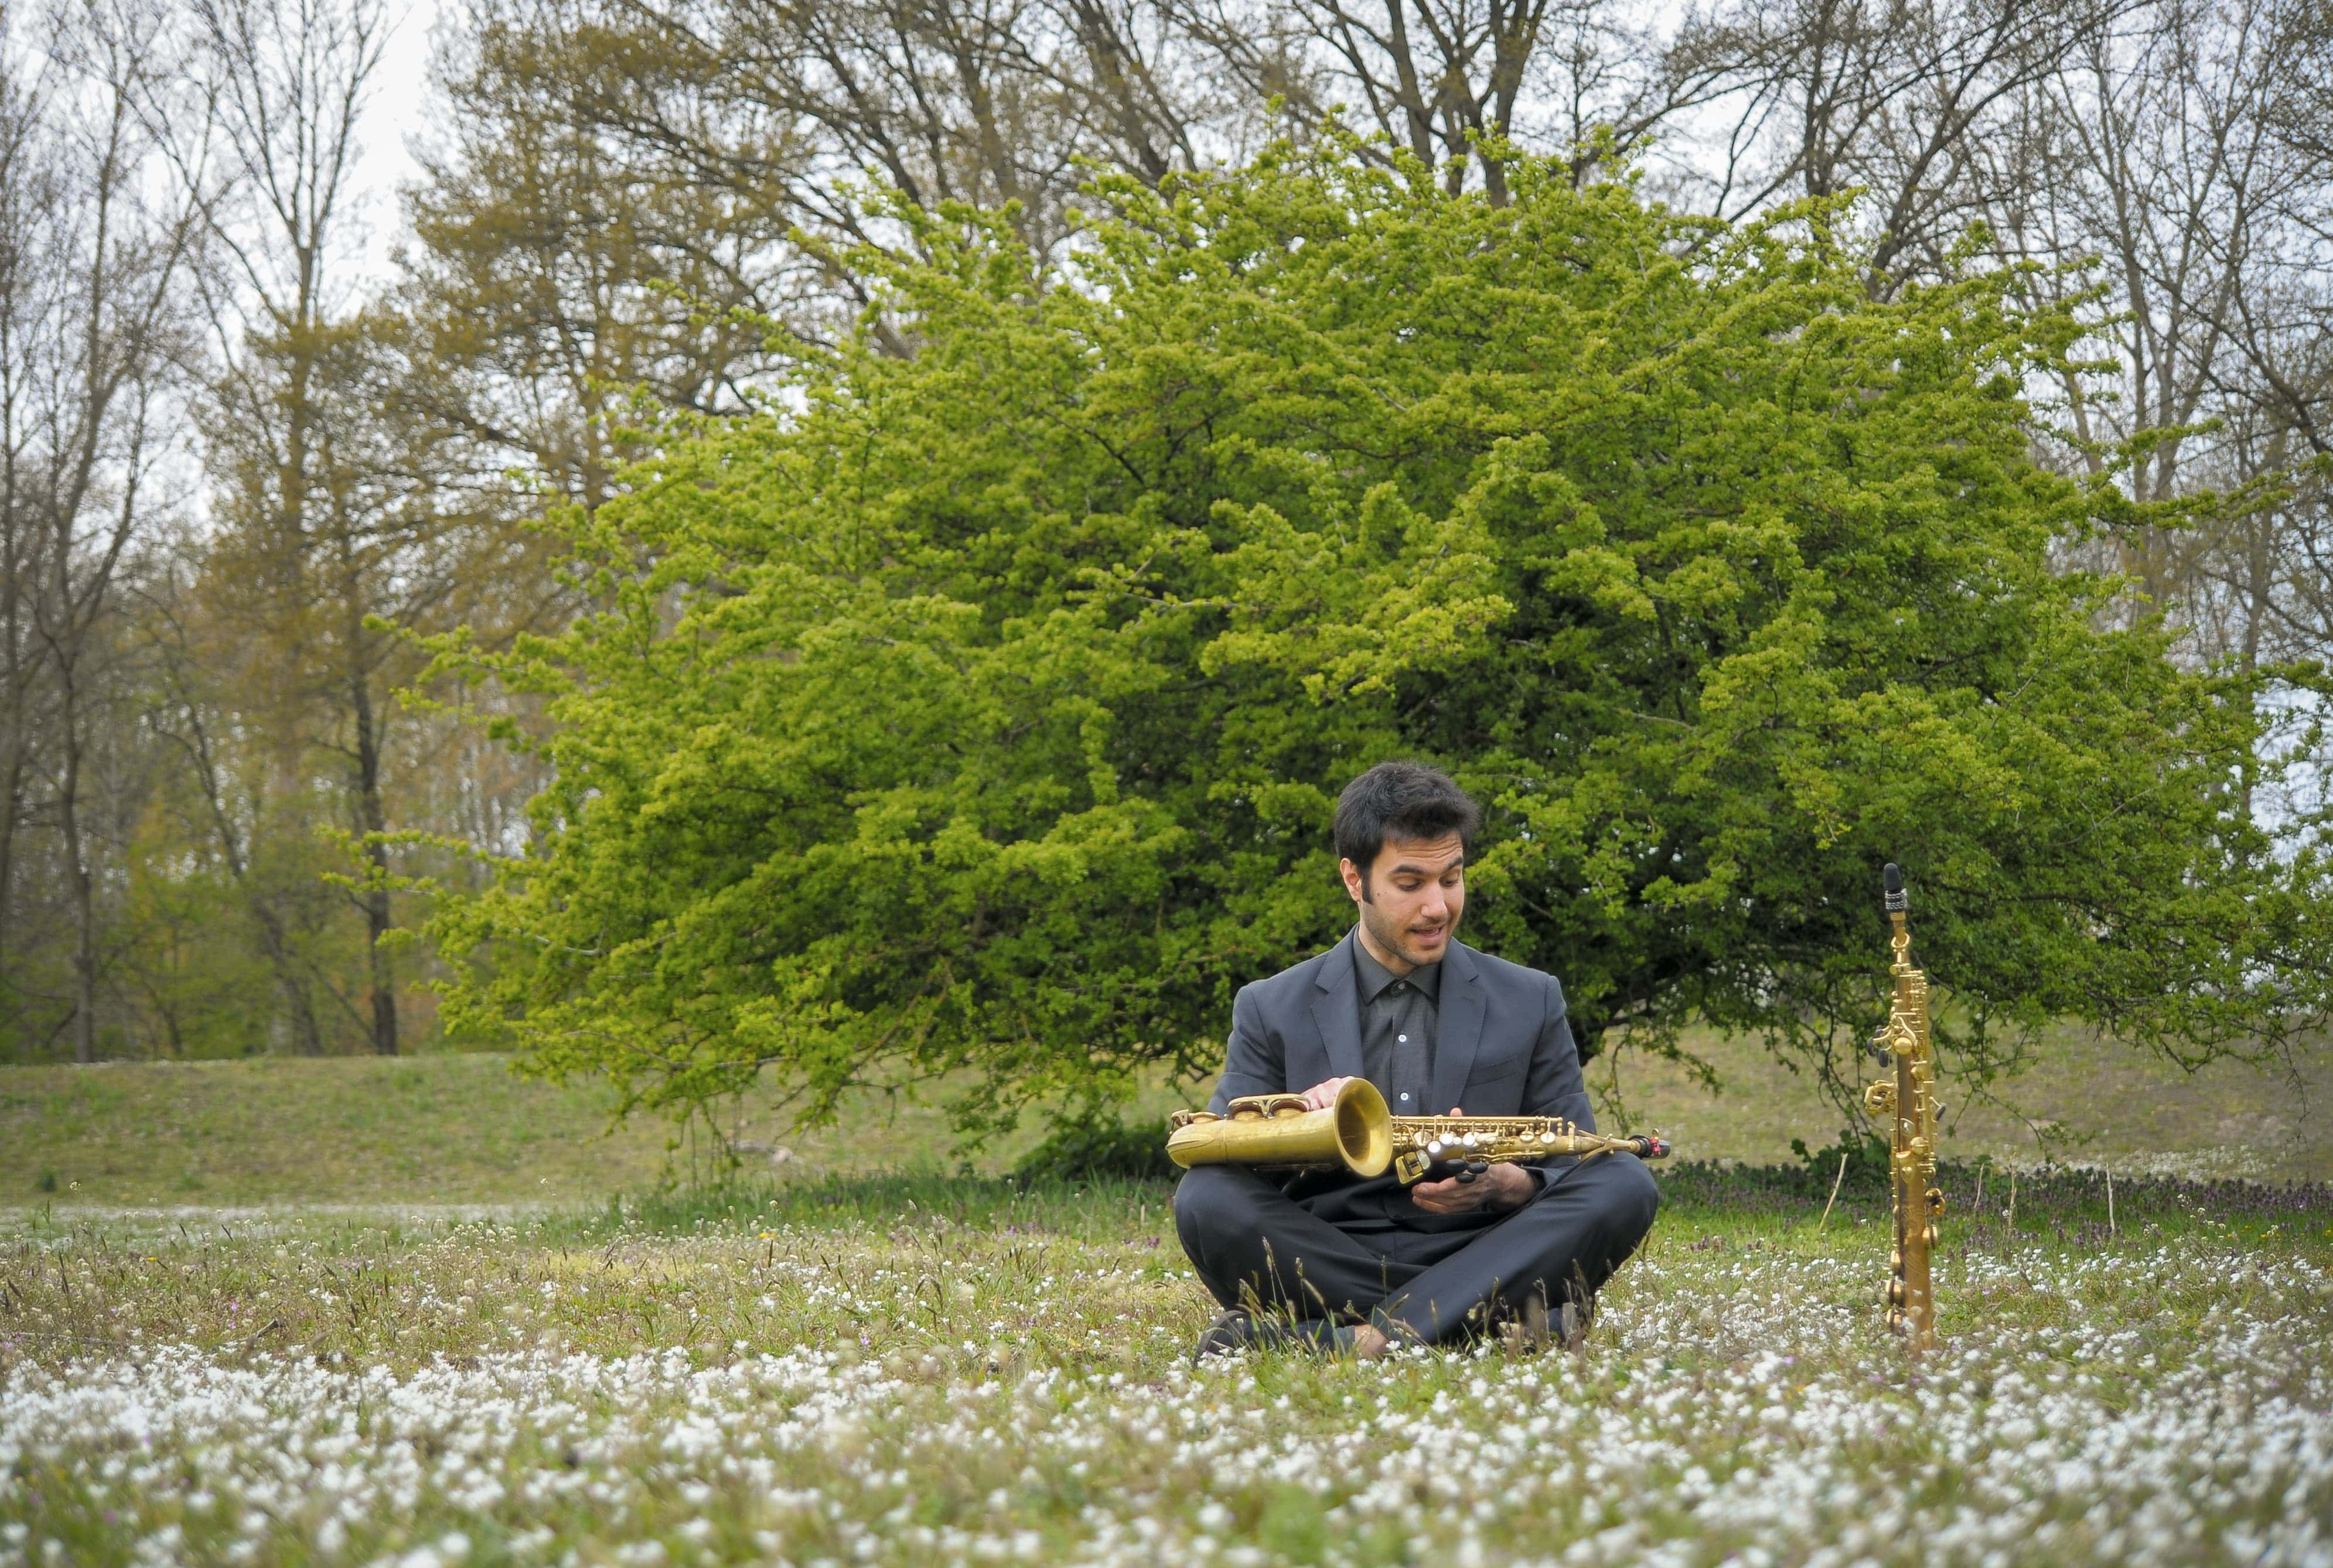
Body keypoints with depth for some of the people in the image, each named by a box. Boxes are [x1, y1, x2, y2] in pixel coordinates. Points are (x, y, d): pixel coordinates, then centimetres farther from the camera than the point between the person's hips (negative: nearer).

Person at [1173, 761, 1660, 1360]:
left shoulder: (1531, 1003, 12)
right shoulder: (1270, 1011, 11)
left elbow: (1577, 1172, 11)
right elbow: (1217, 1160, 5)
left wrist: (1506, 1186, -13)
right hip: (1327, 1260, 0)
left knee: (1625, 1183, -24)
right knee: (1205, 1196, -29)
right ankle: (1503, 1320, -30)